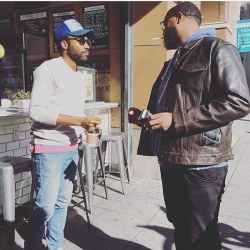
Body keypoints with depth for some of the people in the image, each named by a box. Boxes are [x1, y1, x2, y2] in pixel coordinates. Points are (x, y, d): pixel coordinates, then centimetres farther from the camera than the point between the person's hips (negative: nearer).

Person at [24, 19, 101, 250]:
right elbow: (37, 110, -20)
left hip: (72, 149, 8)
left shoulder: (80, 77, 15)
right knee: (45, 207, -2)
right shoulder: (49, 70, -11)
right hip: (49, 150, -7)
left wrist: (86, 127, 6)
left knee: (62, 203, 12)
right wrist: (79, 121, -24)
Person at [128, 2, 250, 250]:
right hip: (171, 160, 8)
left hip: (201, 163, -8)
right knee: (180, 228, 20)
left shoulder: (217, 49, -6)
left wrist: (176, 121, -21)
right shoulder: (175, 61, 20)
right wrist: (145, 117, 10)